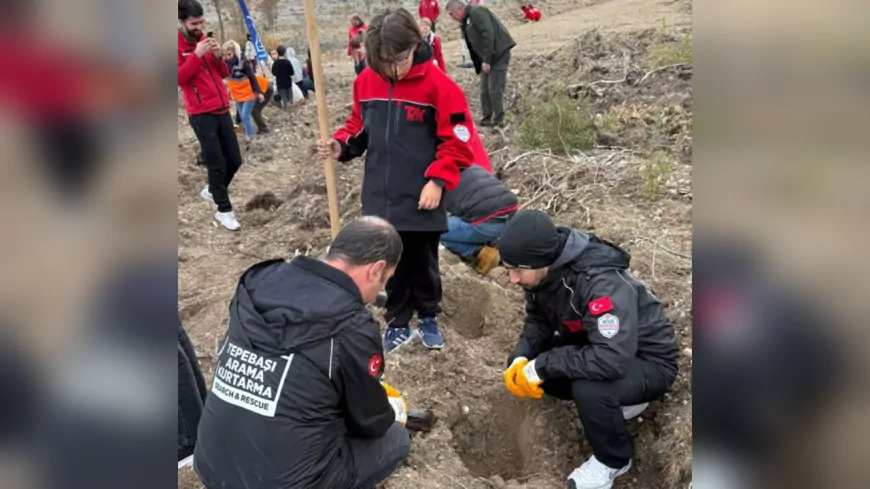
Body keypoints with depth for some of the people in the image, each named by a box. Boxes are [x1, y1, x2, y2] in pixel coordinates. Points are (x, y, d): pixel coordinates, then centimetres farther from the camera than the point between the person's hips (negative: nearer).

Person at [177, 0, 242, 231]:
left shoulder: (205, 40, 14)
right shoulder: (178, 45, -5)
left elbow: (223, 74, 16)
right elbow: (179, 78, -15)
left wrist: (218, 56, -3)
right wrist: (196, 55, -21)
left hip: (222, 109, 6)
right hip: (201, 114, -6)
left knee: (235, 159, 9)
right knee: (216, 162, -5)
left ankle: (212, 190, 33)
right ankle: (224, 210, 8)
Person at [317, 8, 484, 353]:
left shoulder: (438, 85, -12)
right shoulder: (365, 82, 1)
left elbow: (457, 141, -10)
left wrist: (437, 181, -18)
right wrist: (341, 145, -6)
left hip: (421, 198, -3)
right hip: (380, 198, 3)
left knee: (423, 263, 14)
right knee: (392, 264, 15)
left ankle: (428, 318, 36)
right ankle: (398, 323, 31)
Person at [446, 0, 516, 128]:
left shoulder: (477, 12, -14)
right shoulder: (465, 22, 14)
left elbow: (488, 35, -24)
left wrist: (486, 60, -24)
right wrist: (479, 64, 11)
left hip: (499, 53, -10)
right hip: (487, 58, 10)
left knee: (495, 89, -10)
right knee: (485, 90, 11)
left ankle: (498, 121, -3)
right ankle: (487, 118, 19)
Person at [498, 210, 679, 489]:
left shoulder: (602, 282, -37)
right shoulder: (544, 271, -13)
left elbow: (612, 360, -44)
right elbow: (538, 319, 1)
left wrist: (541, 365, -35)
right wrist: (521, 358, -18)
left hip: (648, 361, -7)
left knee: (589, 389, -35)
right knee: (526, 368, -5)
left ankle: (614, 460, -2)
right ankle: (617, 401, 12)